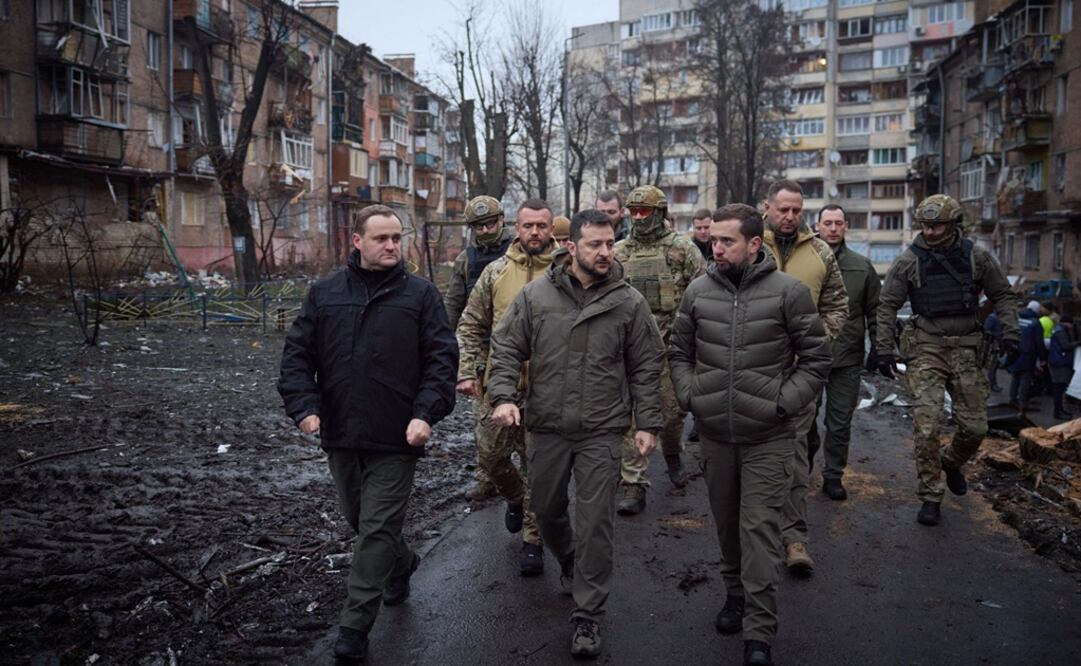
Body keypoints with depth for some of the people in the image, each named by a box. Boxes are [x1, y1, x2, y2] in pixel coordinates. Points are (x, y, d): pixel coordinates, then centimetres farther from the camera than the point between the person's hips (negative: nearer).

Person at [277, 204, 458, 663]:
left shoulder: (420, 294, -3)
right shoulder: (324, 293, 4)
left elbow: (442, 358, -6)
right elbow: (297, 353, 5)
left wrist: (426, 413, -17)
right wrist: (304, 406, -8)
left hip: (396, 437, -4)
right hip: (340, 434, 4)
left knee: (377, 530, 0)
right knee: (358, 520, 20)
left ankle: (355, 628, 12)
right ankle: (402, 563, 48)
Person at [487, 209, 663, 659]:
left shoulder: (629, 303, -4)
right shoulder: (535, 295, -3)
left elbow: (646, 369, 1)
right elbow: (506, 348, 1)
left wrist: (647, 423, -2)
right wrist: (503, 396, -12)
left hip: (602, 432, -2)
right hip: (546, 427, 2)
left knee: (595, 524, 1)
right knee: (546, 509, 19)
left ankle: (588, 615, 17)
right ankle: (567, 559, 52)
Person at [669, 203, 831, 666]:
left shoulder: (788, 292, -8)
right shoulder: (698, 291, 2)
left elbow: (816, 359, -2)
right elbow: (679, 352, 12)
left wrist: (783, 402, -11)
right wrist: (690, 395, -1)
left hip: (768, 438, -3)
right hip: (714, 434, 4)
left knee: (759, 528, -4)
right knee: (726, 522, 18)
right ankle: (735, 593, 40)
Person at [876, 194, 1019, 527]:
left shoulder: (976, 256, 2)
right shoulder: (909, 260, -2)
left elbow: (1002, 296, 11)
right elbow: (887, 306, 1)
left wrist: (1009, 333, -1)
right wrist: (885, 348, -4)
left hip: (967, 349, 2)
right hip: (925, 349, -2)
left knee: (974, 425, 4)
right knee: (926, 425, -9)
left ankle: (951, 462, 37)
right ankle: (930, 497, 4)